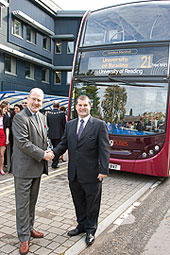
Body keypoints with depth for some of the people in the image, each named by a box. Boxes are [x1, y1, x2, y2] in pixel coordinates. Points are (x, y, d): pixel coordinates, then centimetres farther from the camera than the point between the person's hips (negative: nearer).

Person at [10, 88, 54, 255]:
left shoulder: (41, 117, 12)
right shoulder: (20, 118, -15)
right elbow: (23, 143, -22)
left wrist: (47, 151, 3)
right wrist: (43, 155, -19)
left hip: (37, 167, 8)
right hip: (24, 168, -8)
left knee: (32, 201, 20)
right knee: (23, 203, 4)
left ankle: (29, 228, 36)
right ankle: (24, 237, 16)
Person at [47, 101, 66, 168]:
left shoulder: (48, 113, -3)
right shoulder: (62, 113, -11)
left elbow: (48, 124, 6)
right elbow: (64, 124, -6)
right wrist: (63, 131, 12)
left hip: (51, 134, 4)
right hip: (59, 134, -3)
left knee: (54, 148, 20)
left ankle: (54, 162, 31)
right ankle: (54, 164, 3)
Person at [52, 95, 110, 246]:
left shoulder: (99, 125, -6)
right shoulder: (69, 125, 9)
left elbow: (104, 149, -9)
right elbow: (64, 143, 10)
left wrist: (103, 170, -15)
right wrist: (53, 152, -11)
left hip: (91, 174, -4)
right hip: (74, 174, 5)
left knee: (92, 203, 11)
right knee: (79, 202, 19)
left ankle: (91, 230, 31)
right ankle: (82, 225, 40)